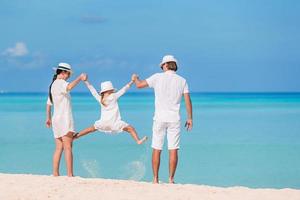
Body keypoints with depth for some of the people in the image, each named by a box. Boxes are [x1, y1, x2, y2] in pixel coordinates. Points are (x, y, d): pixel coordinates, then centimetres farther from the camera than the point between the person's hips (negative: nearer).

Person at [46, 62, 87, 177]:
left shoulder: (53, 85, 18)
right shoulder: (60, 82, -10)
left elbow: (48, 104, 25)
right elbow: (69, 87, -35)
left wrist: (48, 118, 33)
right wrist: (80, 78, -27)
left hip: (56, 120, 9)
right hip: (64, 120, -9)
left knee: (59, 148, 8)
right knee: (68, 148, -11)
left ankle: (55, 174, 6)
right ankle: (70, 175, -14)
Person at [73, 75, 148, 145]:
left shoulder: (100, 98, 5)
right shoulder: (114, 97, -5)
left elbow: (92, 90, 14)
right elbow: (124, 89, 0)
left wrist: (86, 81, 24)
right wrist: (132, 81, 7)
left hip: (103, 123, 5)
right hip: (114, 123, -5)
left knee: (92, 128, 25)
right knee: (131, 128, -2)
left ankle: (75, 136, 28)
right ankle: (138, 140, -20)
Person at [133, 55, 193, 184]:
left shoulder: (157, 77, -1)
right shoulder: (182, 80, 3)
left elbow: (139, 85, 4)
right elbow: (187, 101, -1)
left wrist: (135, 78, 26)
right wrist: (190, 118, 5)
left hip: (160, 118, -1)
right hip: (174, 119, 1)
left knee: (157, 149, 5)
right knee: (173, 150, 1)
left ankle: (155, 179, 5)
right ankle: (171, 179, -1)